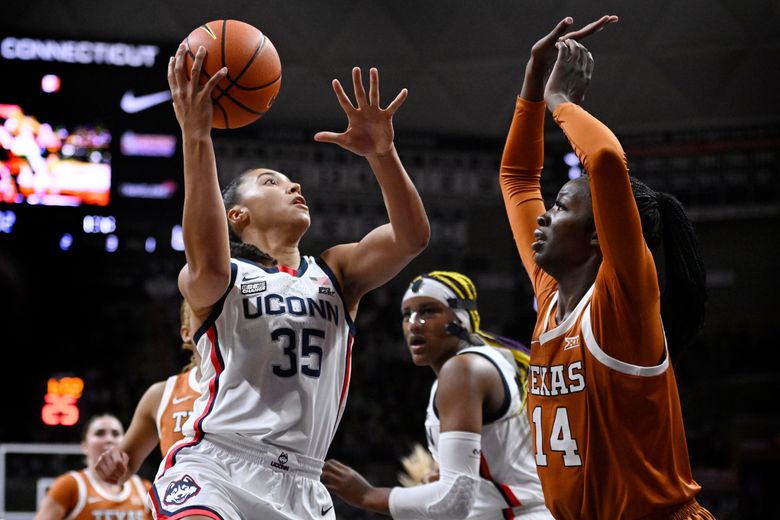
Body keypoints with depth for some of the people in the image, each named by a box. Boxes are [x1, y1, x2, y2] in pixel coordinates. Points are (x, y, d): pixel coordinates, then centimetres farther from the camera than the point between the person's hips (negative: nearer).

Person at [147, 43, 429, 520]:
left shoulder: (337, 273, 17)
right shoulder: (208, 283, 3)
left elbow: (412, 238, -1)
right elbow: (209, 262, -23)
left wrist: (382, 152, -17)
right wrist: (195, 136, -30)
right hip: (216, 467, -5)